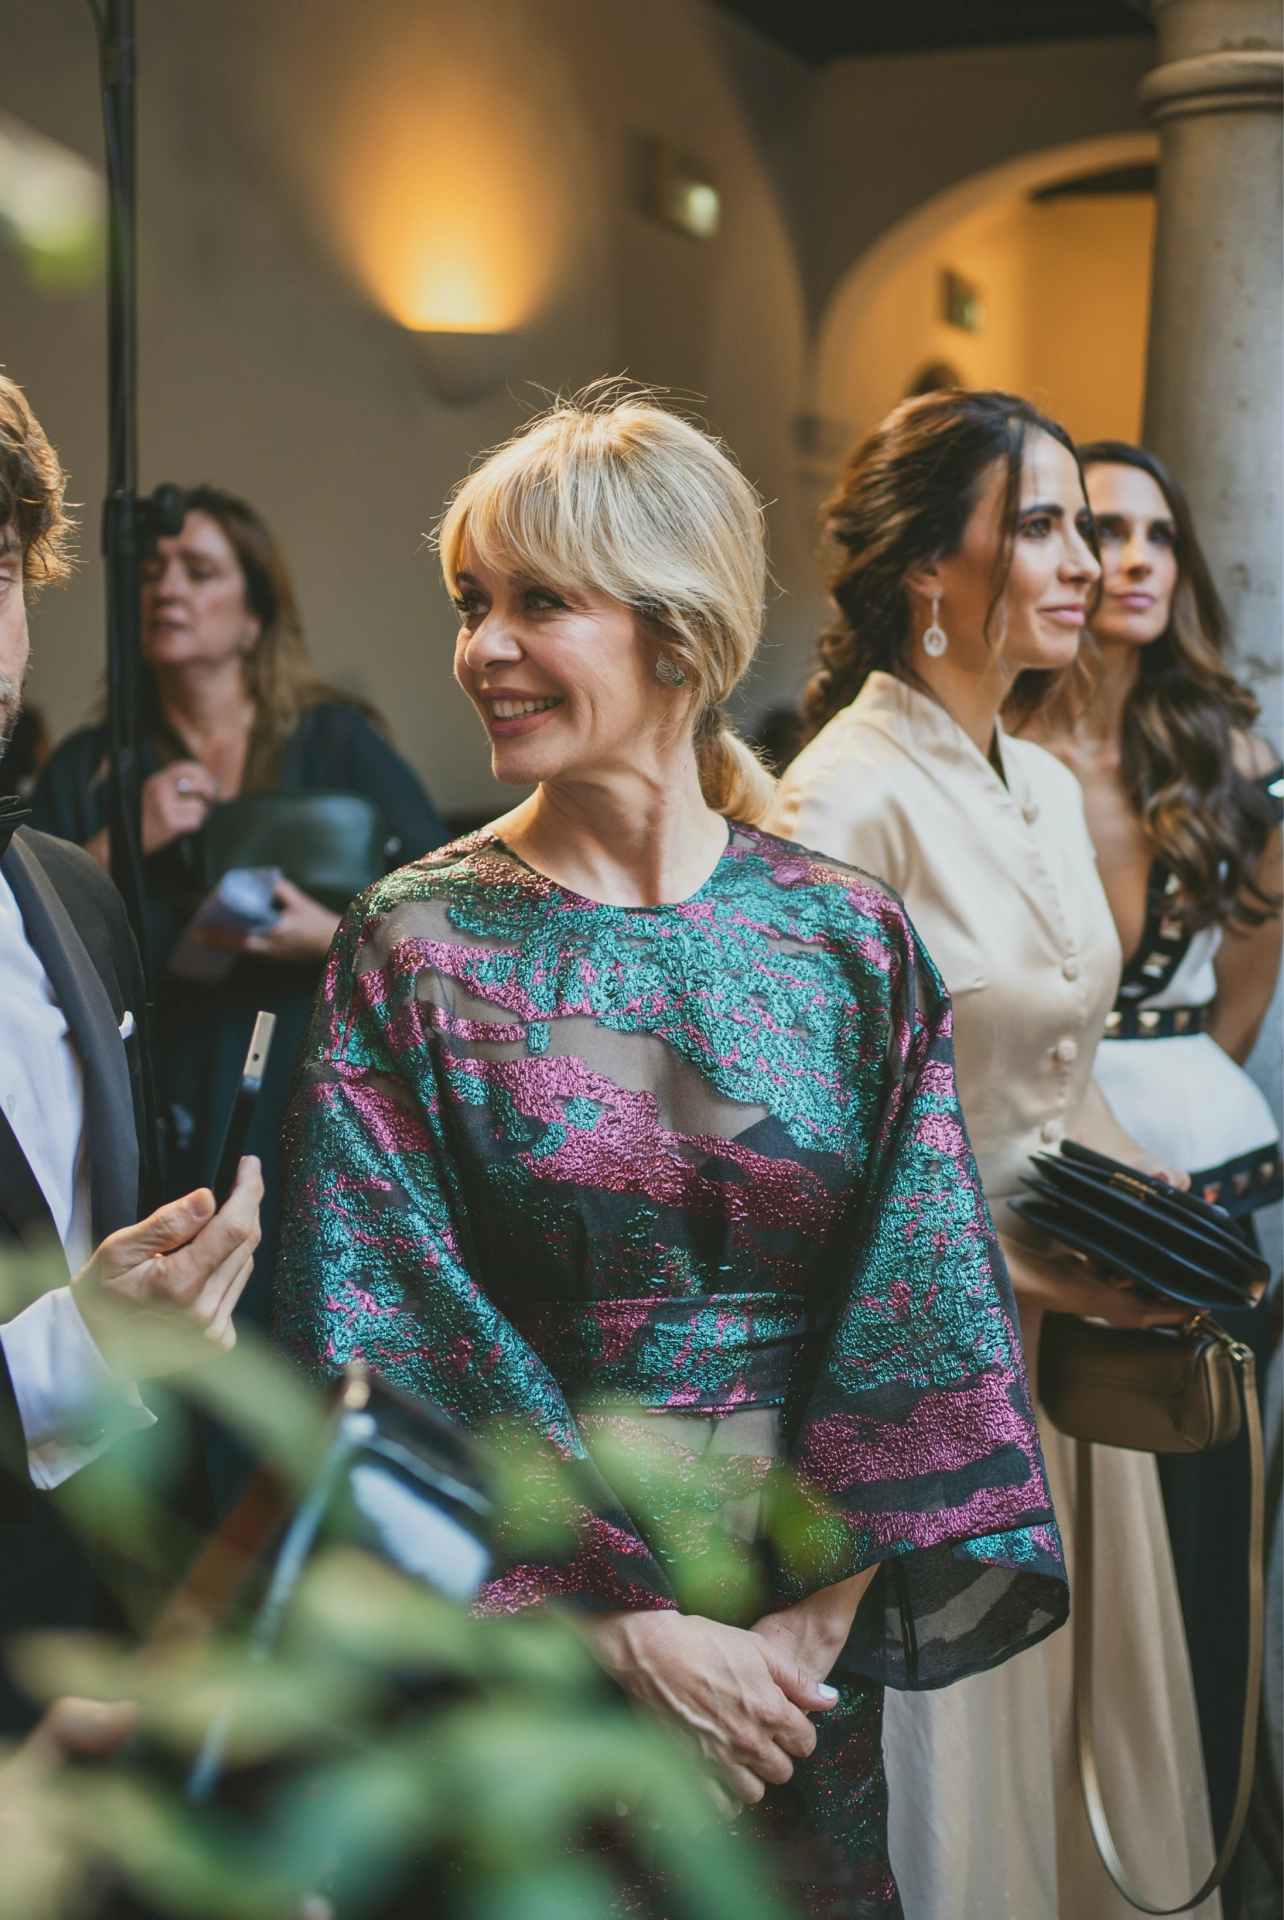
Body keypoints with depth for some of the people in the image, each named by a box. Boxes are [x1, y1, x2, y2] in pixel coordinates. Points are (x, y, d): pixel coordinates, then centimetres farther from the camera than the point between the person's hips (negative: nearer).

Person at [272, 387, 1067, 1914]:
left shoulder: (850, 942, -2)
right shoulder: (412, 946, -7)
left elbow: (926, 1323, -5)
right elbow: (388, 1339, -12)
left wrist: (808, 1629, -13)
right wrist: (628, 1630, -16)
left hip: (803, 1661, 2)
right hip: (516, 1651, -1)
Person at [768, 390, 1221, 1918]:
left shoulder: (1048, 788, 8)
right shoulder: (845, 802, -17)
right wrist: (1019, 1266, -19)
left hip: (1071, 1336, 8)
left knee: (1083, 1704, 18)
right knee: (957, 1744, 7)